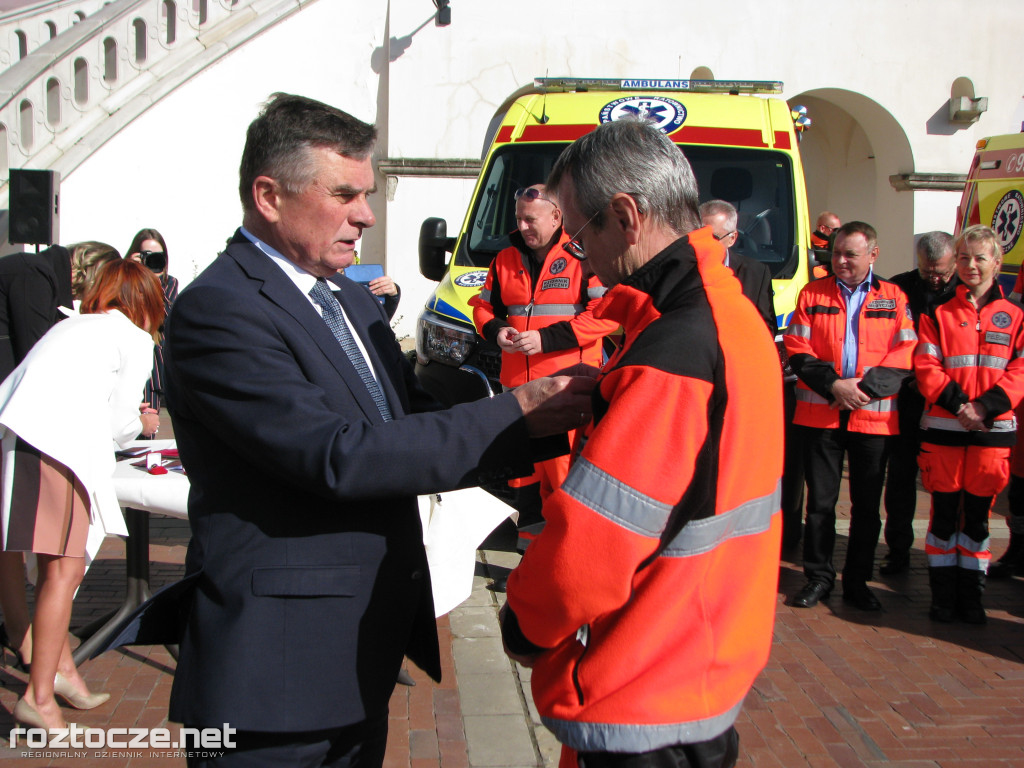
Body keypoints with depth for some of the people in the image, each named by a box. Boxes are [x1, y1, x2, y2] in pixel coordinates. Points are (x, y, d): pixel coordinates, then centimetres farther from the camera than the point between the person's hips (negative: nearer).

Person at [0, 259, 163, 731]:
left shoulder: (72, 326, 29)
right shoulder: (135, 339, 8)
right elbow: (120, 420, 9)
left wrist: (129, 422, 37)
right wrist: (138, 426, 32)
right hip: (56, 444, -8)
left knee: (57, 568, 16)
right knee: (62, 569, -4)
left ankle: (61, 669, 25)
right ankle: (38, 696, -1)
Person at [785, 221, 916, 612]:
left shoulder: (894, 298, 7)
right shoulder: (812, 294, 6)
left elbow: (904, 356, 1)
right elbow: (797, 351, 0)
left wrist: (864, 387, -12)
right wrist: (834, 385, -13)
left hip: (875, 416, 1)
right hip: (819, 415, 0)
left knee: (867, 505, 8)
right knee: (820, 501, 5)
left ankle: (857, 582, 20)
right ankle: (819, 577, 17)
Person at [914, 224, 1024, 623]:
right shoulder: (939, 314, 6)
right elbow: (926, 367, -2)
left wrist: (986, 406, -14)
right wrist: (956, 404, -15)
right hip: (943, 429, 0)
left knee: (978, 515, 8)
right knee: (944, 513, 4)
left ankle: (971, 595, 20)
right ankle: (943, 594, 15)